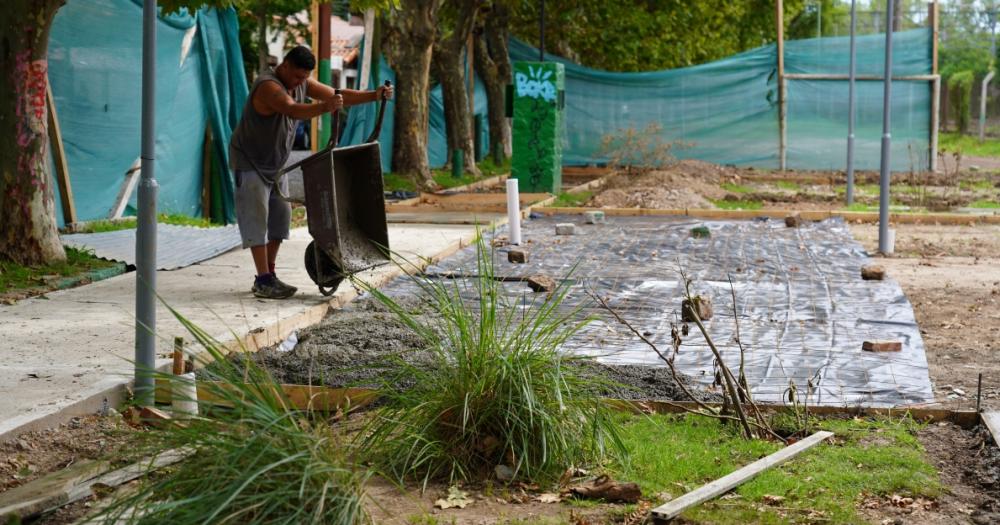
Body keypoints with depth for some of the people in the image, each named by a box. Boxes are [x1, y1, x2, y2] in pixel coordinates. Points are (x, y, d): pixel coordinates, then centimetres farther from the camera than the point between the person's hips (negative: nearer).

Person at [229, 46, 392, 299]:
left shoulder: (302, 84, -1)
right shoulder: (268, 86, -28)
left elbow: (340, 96, 1)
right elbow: (294, 110, -47)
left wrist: (375, 95, -12)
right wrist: (325, 107, -64)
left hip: (275, 164, 9)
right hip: (250, 162, -9)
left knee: (280, 216, 7)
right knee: (257, 217, -10)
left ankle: (269, 275, 15)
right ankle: (262, 281, -11)